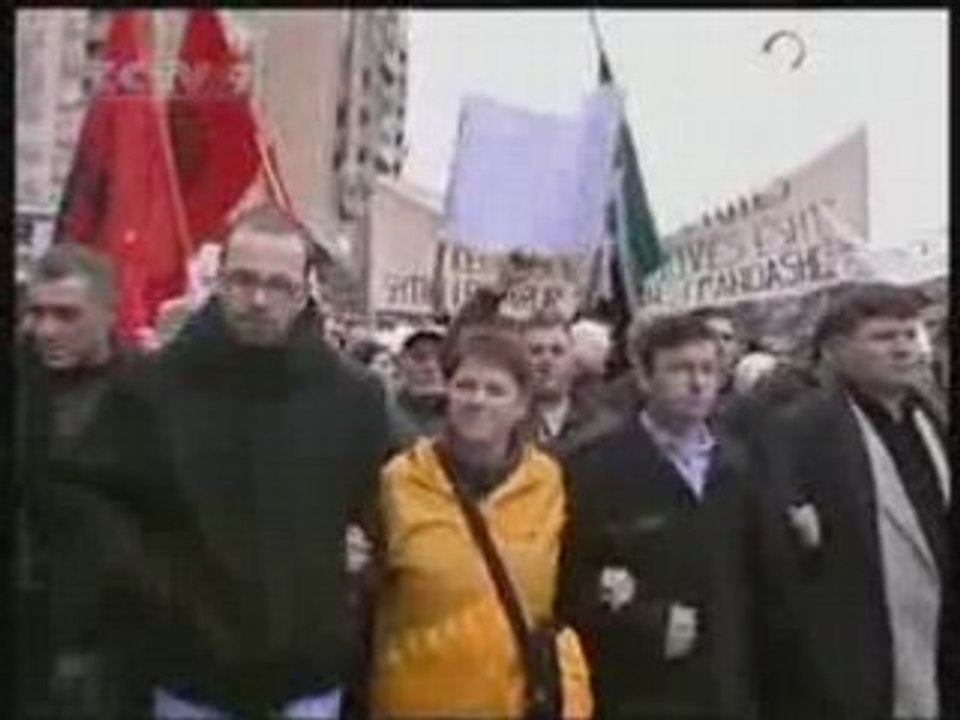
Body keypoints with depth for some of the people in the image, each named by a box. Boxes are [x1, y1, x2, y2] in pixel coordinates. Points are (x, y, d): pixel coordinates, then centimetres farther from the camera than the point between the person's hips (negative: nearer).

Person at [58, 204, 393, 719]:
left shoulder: (353, 396, -4)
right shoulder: (152, 389, -7)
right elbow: (94, 505, 1)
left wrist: (347, 582, 2)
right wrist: (151, 587, -5)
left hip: (310, 673, 1)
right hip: (192, 672, 0)